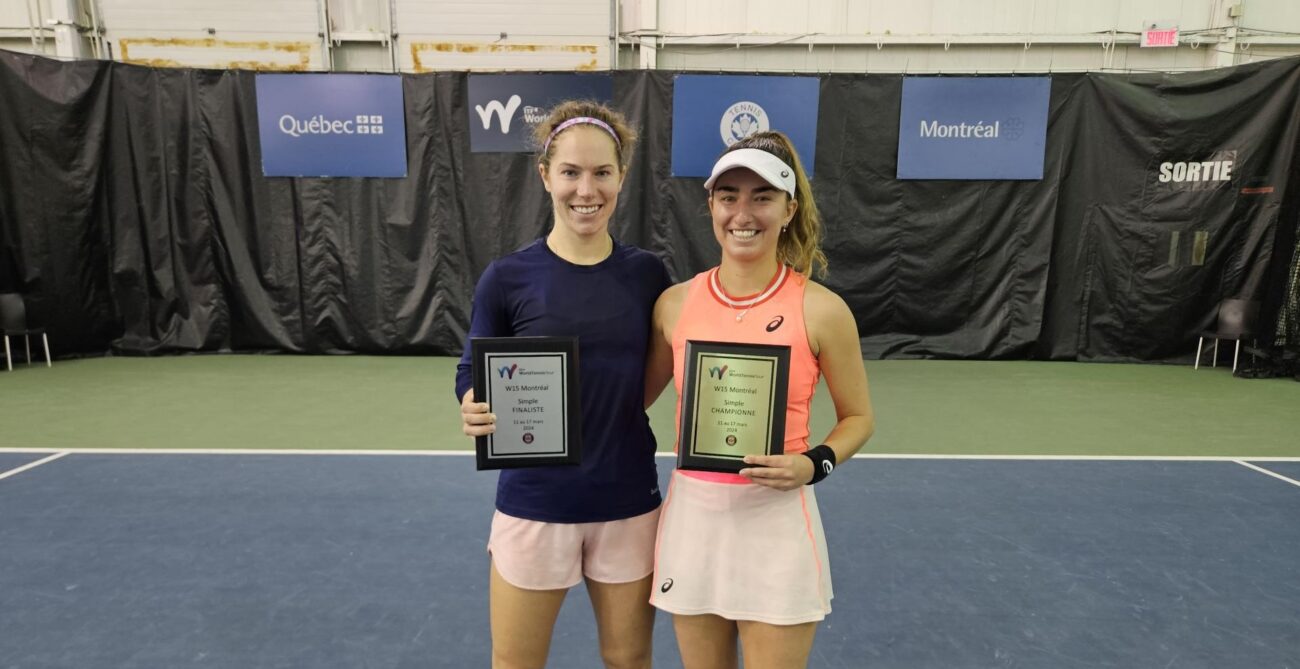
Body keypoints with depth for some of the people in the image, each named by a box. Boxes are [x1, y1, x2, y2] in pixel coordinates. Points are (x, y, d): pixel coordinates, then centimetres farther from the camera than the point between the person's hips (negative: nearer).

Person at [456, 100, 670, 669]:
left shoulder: (648, 273, -1)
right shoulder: (507, 277, -8)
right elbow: (472, 377, -2)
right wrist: (474, 410, -21)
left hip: (628, 504, 2)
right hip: (534, 504, -1)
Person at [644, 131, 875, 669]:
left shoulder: (821, 309, -9)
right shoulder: (674, 303, -2)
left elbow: (858, 417, 2)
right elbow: (636, 398, 11)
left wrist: (814, 464, -16)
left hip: (777, 520, -2)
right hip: (690, 515, 3)